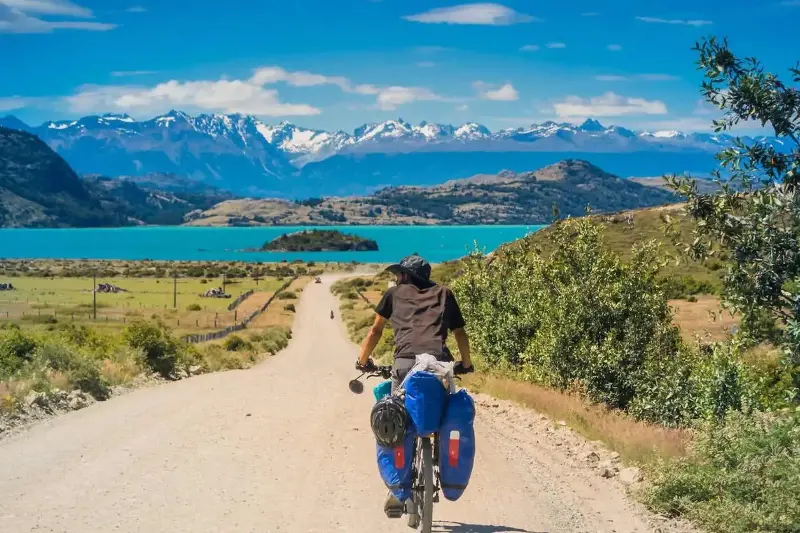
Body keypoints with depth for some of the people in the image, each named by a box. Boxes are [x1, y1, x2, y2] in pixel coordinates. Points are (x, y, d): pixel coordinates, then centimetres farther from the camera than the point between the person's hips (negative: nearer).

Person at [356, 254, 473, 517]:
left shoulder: (394, 293, 24)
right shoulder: (444, 294, 26)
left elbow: (375, 331, 28)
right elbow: (460, 333, 27)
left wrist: (362, 361, 41)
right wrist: (466, 364, 41)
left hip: (405, 363, -1)